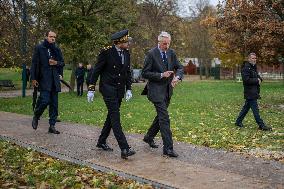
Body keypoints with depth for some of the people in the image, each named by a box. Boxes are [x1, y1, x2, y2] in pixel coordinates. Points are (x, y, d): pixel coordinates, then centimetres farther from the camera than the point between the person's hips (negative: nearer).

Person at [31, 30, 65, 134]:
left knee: (54, 104, 5)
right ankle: (36, 117, 14)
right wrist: (33, 78, -7)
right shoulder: (39, 48, 1)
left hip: (55, 80, 5)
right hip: (43, 79, -5)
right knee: (44, 101, -15)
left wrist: (56, 63, -5)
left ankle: (52, 126, 12)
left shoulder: (57, 49, 12)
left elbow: (62, 63, 18)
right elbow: (34, 63, -2)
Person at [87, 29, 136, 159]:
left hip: (120, 90, 7)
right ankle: (124, 149, -15)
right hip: (108, 89, -7)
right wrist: (91, 89, -9)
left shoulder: (126, 53, 6)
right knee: (115, 117, -11)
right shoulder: (106, 52, -13)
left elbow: (128, 72, 14)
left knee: (111, 116, 14)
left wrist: (128, 89, 7)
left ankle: (101, 142, 30)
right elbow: (96, 70, -8)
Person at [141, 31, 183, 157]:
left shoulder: (171, 53, 6)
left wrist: (177, 77, -12)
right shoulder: (151, 54, -12)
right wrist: (161, 75, -21)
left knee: (161, 116, 18)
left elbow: (179, 68, 10)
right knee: (164, 118, -12)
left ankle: (149, 137, 39)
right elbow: (145, 73, -12)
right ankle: (168, 148, -10)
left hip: (167, 90, 7)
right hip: (156, 90, -7)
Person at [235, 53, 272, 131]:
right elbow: (246, 80, -23)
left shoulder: (254, 67, 17)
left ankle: (238, 121, 24)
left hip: (254, 92, 10)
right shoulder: (246, 68, -14)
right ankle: (261, 125, -4)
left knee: (246, 107, 15)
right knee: (255, 109, -7)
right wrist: (257, 80, -15)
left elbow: (257, 77, 24)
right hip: (250, 92, -10)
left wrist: (259, 79, 0)